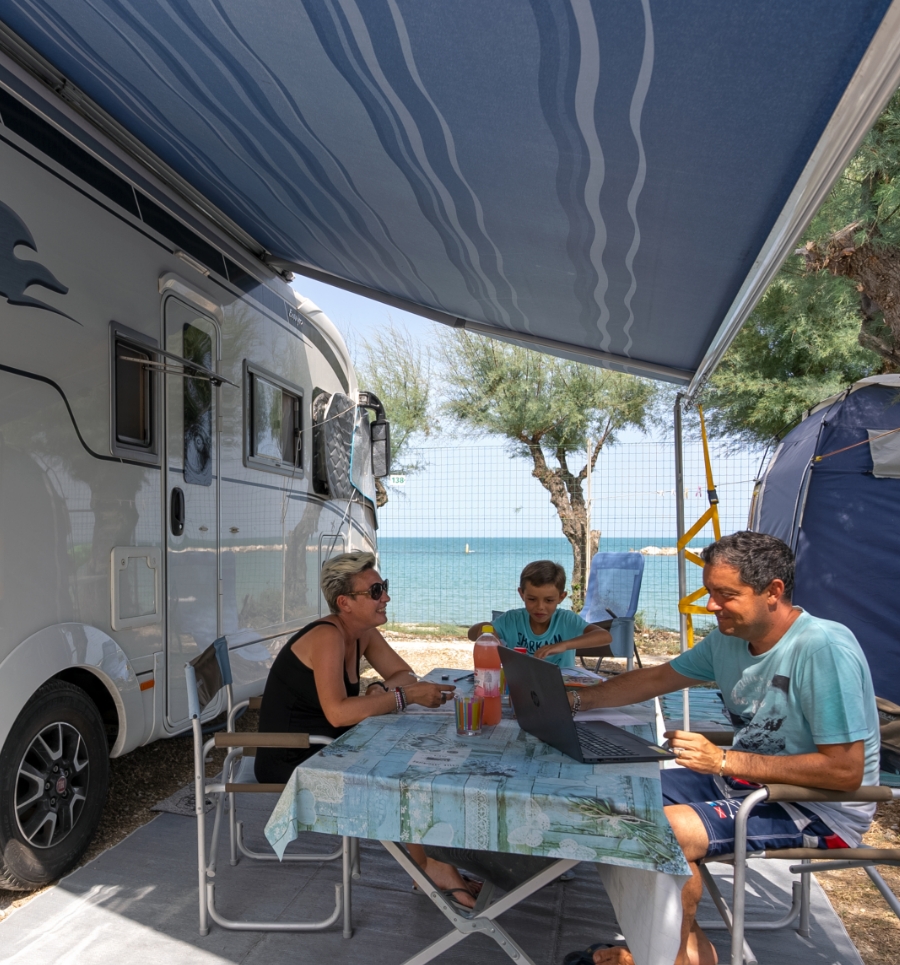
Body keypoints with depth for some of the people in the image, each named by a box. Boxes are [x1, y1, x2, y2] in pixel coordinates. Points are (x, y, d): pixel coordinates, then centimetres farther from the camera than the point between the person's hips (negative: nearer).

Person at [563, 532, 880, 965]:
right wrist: (577, 699, 0)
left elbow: (846, 771, -25)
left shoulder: (824, 647, -24)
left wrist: (725, 760, -25)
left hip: (819, 810, -8)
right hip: (743, 780, 8)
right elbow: (656, 678, 9)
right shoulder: (727, 639, -1)